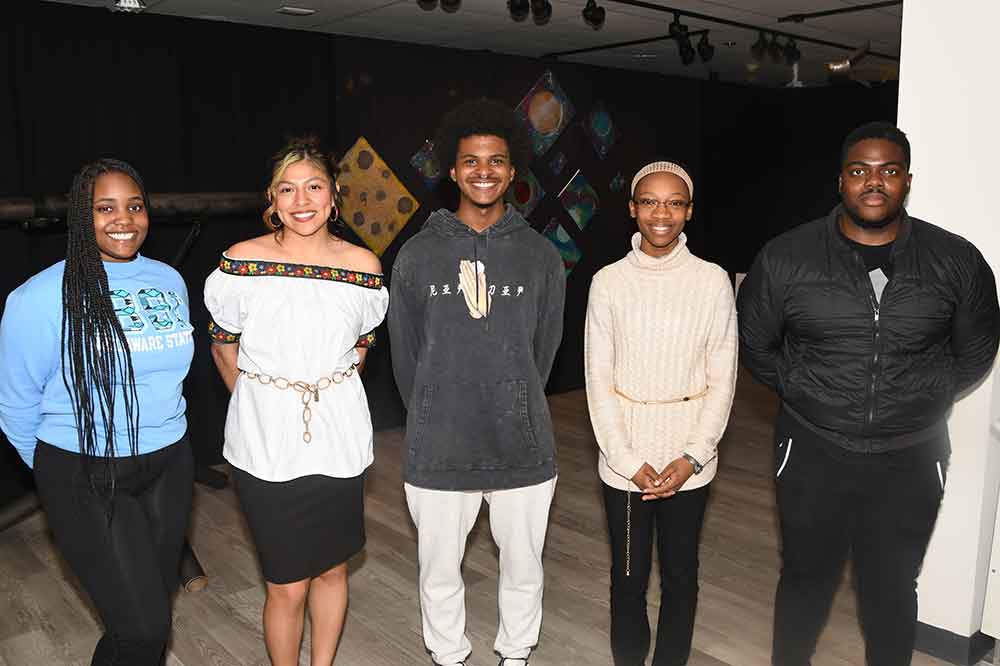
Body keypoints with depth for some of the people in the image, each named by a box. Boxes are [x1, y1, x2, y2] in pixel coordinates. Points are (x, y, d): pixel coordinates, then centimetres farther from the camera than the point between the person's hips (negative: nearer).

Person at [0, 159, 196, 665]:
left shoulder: (169, 281, 3)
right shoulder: (42, 297, -14)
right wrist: (57, 470, 8)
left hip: (168, 468, 5)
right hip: (86, 477, -5)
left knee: (155, 608, 17)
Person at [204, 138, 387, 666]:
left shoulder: (363, 266, -4)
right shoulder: (240, 264, -8)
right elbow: (223, 345, 6)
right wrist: (263, 405, 11)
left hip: (338, 442, 2)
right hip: (266, 446, -2)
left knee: (332, 568, 18)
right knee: (288, 586, 5)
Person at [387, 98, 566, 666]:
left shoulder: (541, 256, -1)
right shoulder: (418, 255, -3)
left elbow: (545, 349, 7)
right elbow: (405, 354, 4)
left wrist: (516, 411, 11)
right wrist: (433, 418, 9)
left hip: (523, 449, 1)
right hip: (438, 452, 0)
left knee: (524, 570, 18)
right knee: (440, 575, 15)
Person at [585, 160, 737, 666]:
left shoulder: (713, 281, -4)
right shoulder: (608, 282, -4)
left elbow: (722, 379, -1)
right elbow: (598, 380, -3)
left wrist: (692, 457, -9)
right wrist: (628, 462, -9)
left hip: (688, 458, 1)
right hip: (624, 458, 0)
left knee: (680, 575, 13)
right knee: (628, 577, 10)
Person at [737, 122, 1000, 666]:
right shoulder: (785, 258, -6)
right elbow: (754, 345, 6)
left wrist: (925, 397, 3)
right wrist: (804, 392, 1)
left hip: (910, 459, 1)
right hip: (813, 453, 0)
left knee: (891, 589, 16)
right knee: (806, 579, 16)